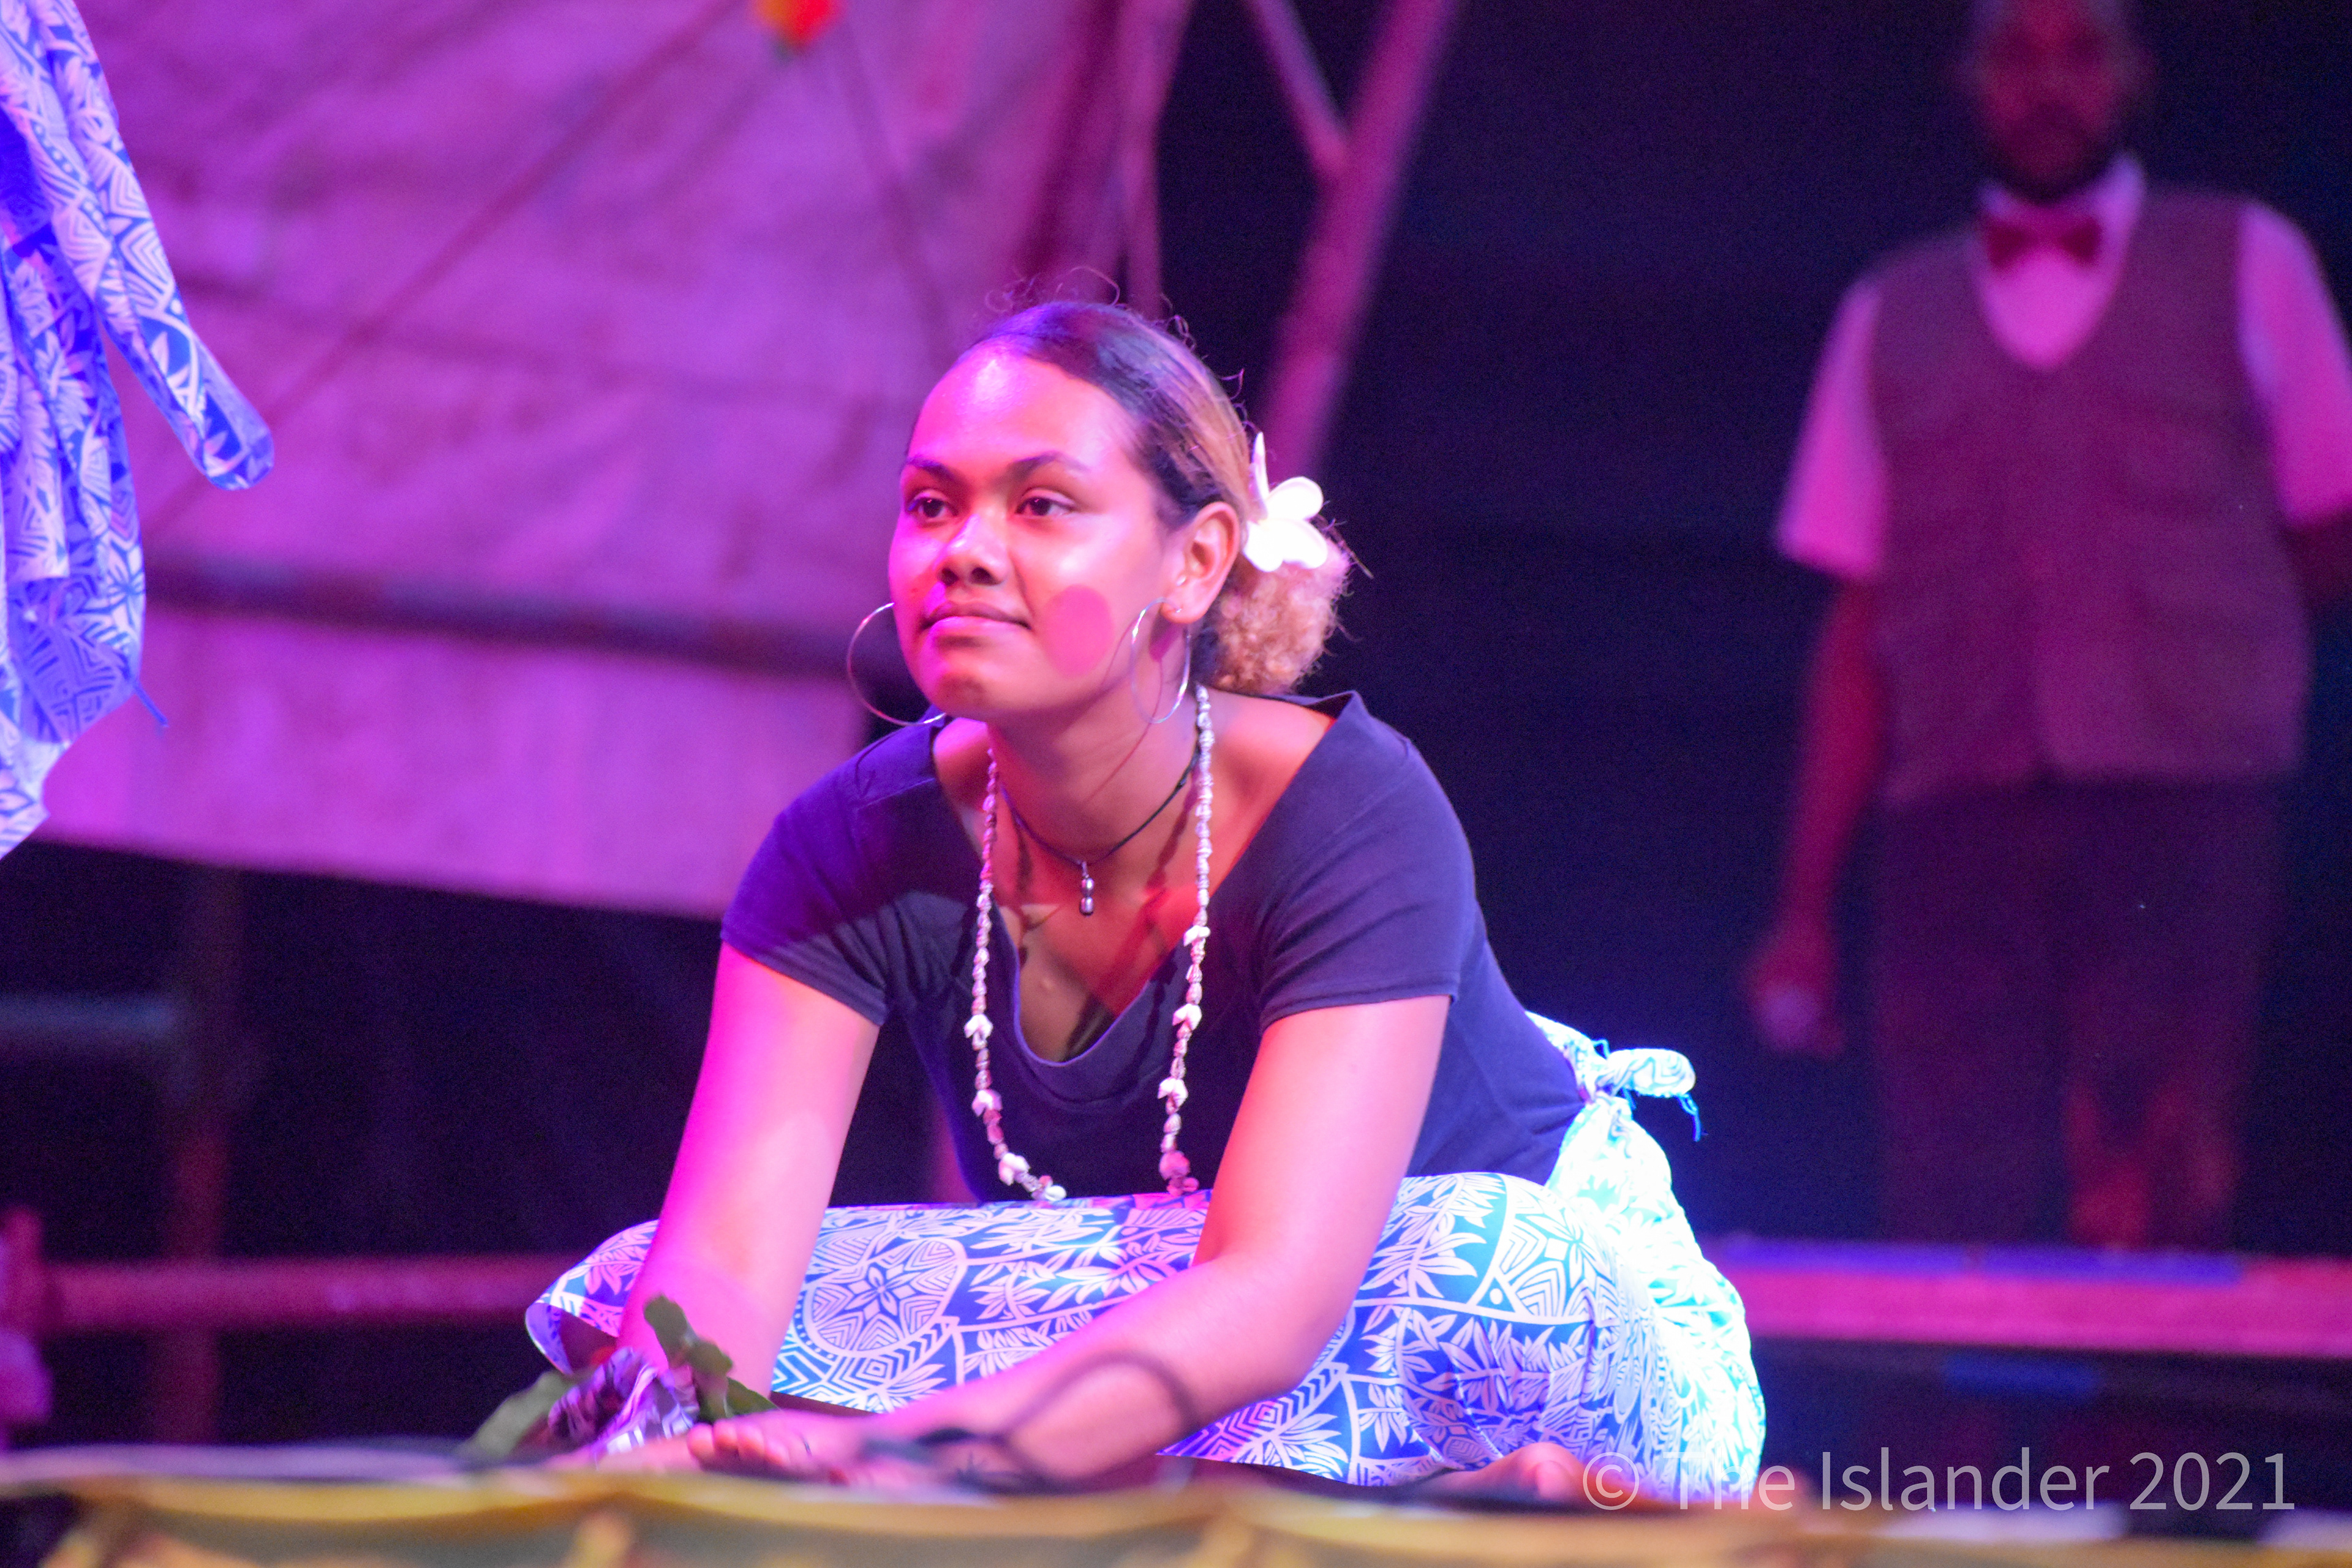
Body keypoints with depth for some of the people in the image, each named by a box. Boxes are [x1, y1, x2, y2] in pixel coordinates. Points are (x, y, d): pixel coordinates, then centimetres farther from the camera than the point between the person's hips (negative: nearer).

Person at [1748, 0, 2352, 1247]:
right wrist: (1805, 908, 8)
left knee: (2154, 1213, -14)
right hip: (1957, 824, 2)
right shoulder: (1891, 319, 18)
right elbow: (1860, 628, 14)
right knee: (1952, 1222, -9)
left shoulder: (2244, 265, 14)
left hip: (2181, 815, -2)